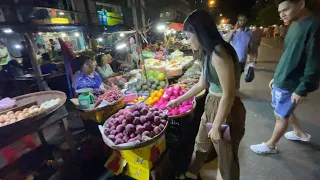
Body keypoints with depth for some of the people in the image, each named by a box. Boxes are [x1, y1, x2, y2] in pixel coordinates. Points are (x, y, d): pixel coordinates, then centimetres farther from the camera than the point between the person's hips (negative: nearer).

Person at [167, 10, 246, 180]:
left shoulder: (219, 54, -24)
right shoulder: (208, 53, 6)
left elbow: (229, 94, -24)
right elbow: (201, 84, 14)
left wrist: (216, 126, -15)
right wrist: (178, 100, 18)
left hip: (226, 110, -9)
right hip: (211, 105, 10)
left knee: (226, 156, 15)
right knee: (201, 144, 27)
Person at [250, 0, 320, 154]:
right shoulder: (295, 25, 8)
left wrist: (303, 89, -21)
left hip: (291, 84, -8)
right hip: (281, 80, 9)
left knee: (281, 115, 7)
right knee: (284, 111, 24)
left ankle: (270, 145, 26)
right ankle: (300, 133, 47)